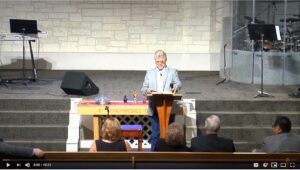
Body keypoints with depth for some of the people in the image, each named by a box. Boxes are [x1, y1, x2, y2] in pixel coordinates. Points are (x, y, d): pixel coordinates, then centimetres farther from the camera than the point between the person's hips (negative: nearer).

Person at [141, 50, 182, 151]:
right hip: (155, 108, 1)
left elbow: (178, 83, -6)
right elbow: (143, 89, 9)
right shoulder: (150, 73, 14)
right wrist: (147, 90, -15)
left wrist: (175, 87, -30)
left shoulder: (172, 71, 10)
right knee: (155, 133, 0)